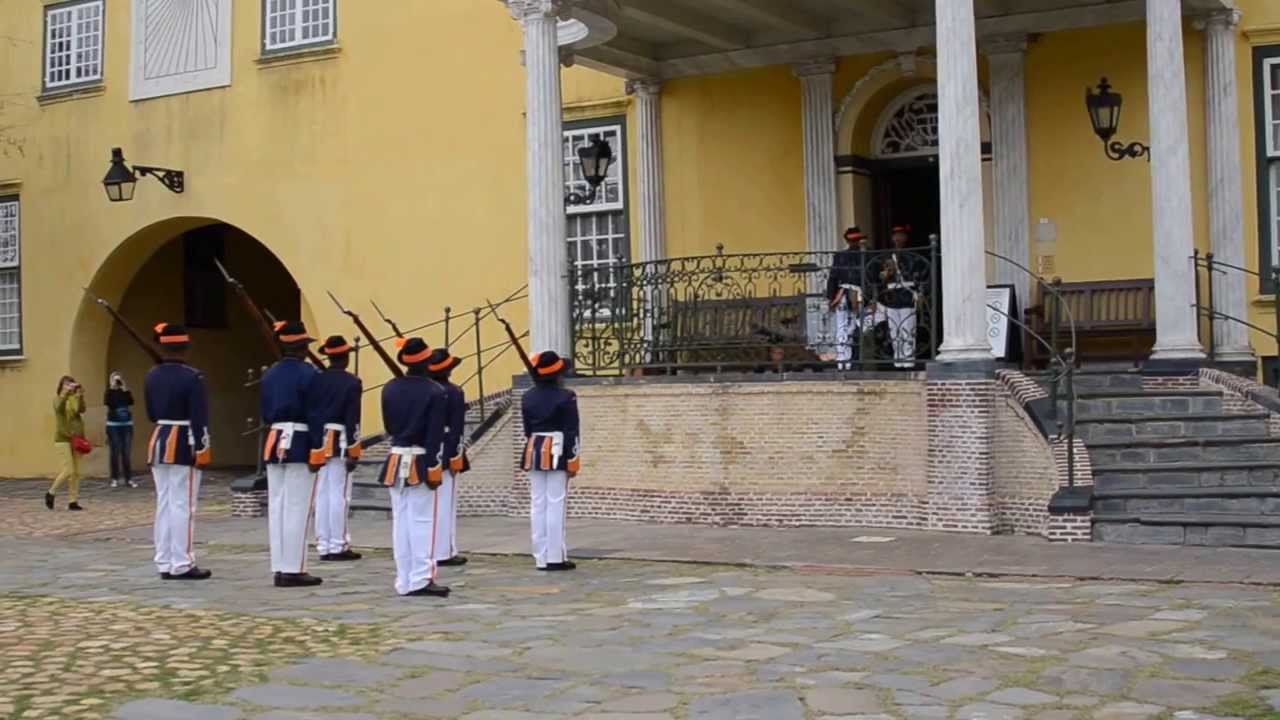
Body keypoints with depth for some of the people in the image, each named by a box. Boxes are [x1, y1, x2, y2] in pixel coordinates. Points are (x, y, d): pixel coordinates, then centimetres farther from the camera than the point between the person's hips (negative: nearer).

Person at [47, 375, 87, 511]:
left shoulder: (75, 400, 8)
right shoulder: (57, 399, 0)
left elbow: (81, 410, -13)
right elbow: (59, 407, -23)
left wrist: (80, 395, -29)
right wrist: (65, 393, -37)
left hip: (76, 439, 4)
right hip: (62, 439, -4)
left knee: (76, 472, 2)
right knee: (68, 470, -11)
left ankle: (73, 501, 7)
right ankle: (51, 493, 9)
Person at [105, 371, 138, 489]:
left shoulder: (126, 392, 5)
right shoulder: (109, 393, 1)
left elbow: (131, 403, -12)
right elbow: (108, 404, -18)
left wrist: (125, 389, -17)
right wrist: (112, 388, -18)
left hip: (127, 425, 1)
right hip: (113, 425, -1)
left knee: (127, 452, 1)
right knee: (115, 452, -2)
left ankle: (129, 478, 3)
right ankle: (115, 479, 3)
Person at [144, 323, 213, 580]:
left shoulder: (151, 376, 7)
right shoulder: (192, 377, -14)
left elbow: (151, 414, 15)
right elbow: (199, 418, -16)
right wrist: (202, 450, -12)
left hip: (158, 442, 7)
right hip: (184, 445, -7)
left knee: (164, 505, 11)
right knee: (183, 506, -4)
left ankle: (164, 563, 14)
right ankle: (182, 565, -2)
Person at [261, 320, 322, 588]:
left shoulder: (270, 374, 11)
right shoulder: (308, 374, -11)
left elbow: (266, 414, 14)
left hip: (273, 443, 7)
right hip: (300, 445, -7)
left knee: (277, 508, 8)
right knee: (297, 509, -4)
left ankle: (279, 568, 11)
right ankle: (293, 569, -3)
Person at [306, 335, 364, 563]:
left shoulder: (315, 380, 7)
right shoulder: (352, 383, -7)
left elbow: (309, 413, 6)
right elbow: (352, 420, -11)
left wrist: (313, 446, 11)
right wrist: (353, 453, -8)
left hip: (319, 443, 5)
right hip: (340, 444, -5)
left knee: (322, 495, 8)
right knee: (339, 495, -2)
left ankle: (324, 546, 12)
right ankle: (338, 546, 0)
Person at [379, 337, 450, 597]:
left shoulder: (389, 389, 5)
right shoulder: (435, 392, -12)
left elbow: (388, 426, 14)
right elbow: (435, 434, -15)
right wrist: (434, 468, -14)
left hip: (396, 461, 6)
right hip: (421, 462, -5)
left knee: (401, 522, 9)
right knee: (422, 521, -3)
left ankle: (404, 582, 11)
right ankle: (421, 579, -6)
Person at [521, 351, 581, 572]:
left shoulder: (527, 398, 8)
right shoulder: (566, 397, -9)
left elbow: (527, 430, 14)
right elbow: (571, 431, -11)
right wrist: (572, 461, -7)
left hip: (534, 453, 6)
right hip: (557, 453, -5)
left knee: (537, 505, 7)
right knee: (555, 505, -4)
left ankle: (541, 557, 9)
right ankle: (556, 557, -3)